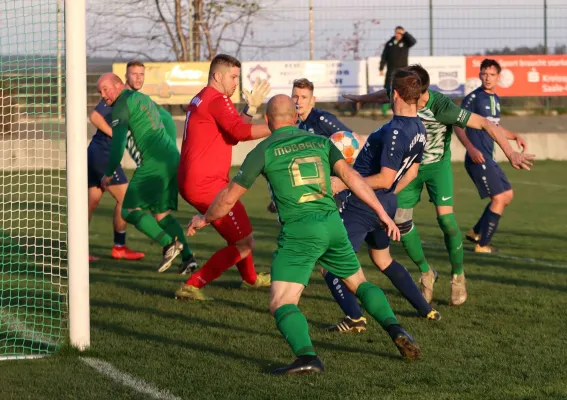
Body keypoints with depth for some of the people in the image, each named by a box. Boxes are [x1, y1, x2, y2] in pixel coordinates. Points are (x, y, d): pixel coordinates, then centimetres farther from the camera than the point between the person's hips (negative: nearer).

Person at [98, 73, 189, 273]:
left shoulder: (122, 104, -6)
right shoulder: (141, 97, 22)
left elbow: (117, 143, -12)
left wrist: (108, 174, -3)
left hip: (154, 164, -9)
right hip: (172, 158, 9)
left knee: (129, 210, -3)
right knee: (161, 213, 14)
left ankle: (169, 244, -15)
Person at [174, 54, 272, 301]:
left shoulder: (201, 99, 18)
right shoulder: (217, 100, -13)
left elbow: (231, 134, 19)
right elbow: (240, 132, -27)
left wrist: (252, 107, 11)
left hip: (191, 182, 11)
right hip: (207, 185, -11)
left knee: (238, 235, 30)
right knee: (244, 244, -6)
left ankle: (250, 278, 49)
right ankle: (192, 285, -9)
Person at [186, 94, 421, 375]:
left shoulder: (264, 150, 5)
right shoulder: (320, 141, 15)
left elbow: (230, 196, 10)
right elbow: (349, 175, 1)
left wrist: (204, 219, 27)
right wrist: (381, 212, -1)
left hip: (299, 231, -5)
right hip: (333, 225, 5)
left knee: (281, 304, -7)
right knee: (359, 283, 26)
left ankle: (307, 356, -32)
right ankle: (396, 332, 7)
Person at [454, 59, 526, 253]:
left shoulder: (495, 99, 14)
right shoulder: (473, 98, -11)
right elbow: (458, 125, -15)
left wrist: (515, 136, 18)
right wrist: (471, 148, -26)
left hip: (488, 158, 9)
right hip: (477, 158, -9)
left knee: (508, 194, 16)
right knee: (499, 197, -10)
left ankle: (477, 232, 24)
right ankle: (482, 245, -1)